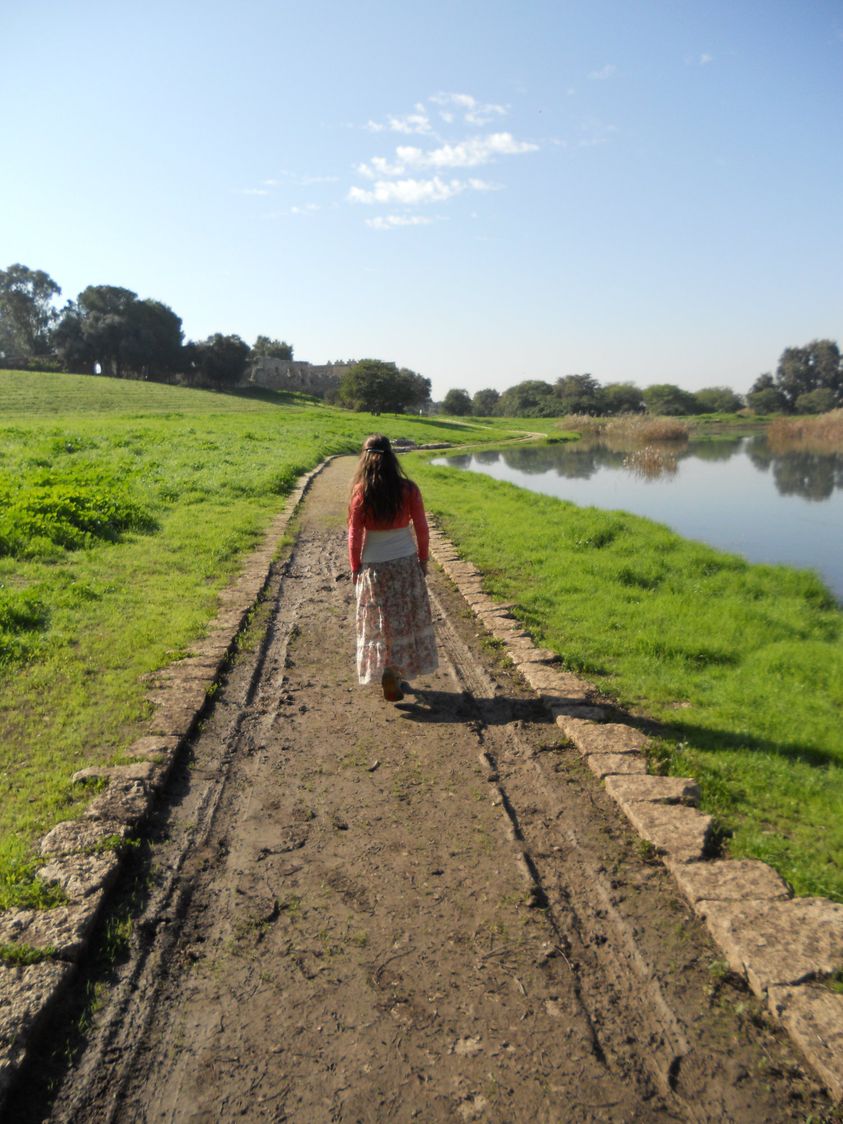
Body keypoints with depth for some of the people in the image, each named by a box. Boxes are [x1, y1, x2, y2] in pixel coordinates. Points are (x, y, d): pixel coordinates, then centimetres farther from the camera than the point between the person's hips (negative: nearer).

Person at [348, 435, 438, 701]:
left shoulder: (361, 493, -12)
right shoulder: (409, 490, -8)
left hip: (374, 567, -1)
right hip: (406, 562, 1)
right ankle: (395, 670, 23)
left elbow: (355, 535, -8)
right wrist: (423, 559, 11)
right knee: (408, 619, 16)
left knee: (381, 622, 11)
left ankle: (387, 671, 8)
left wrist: (355, 567, 5)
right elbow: (421, 529, -3)